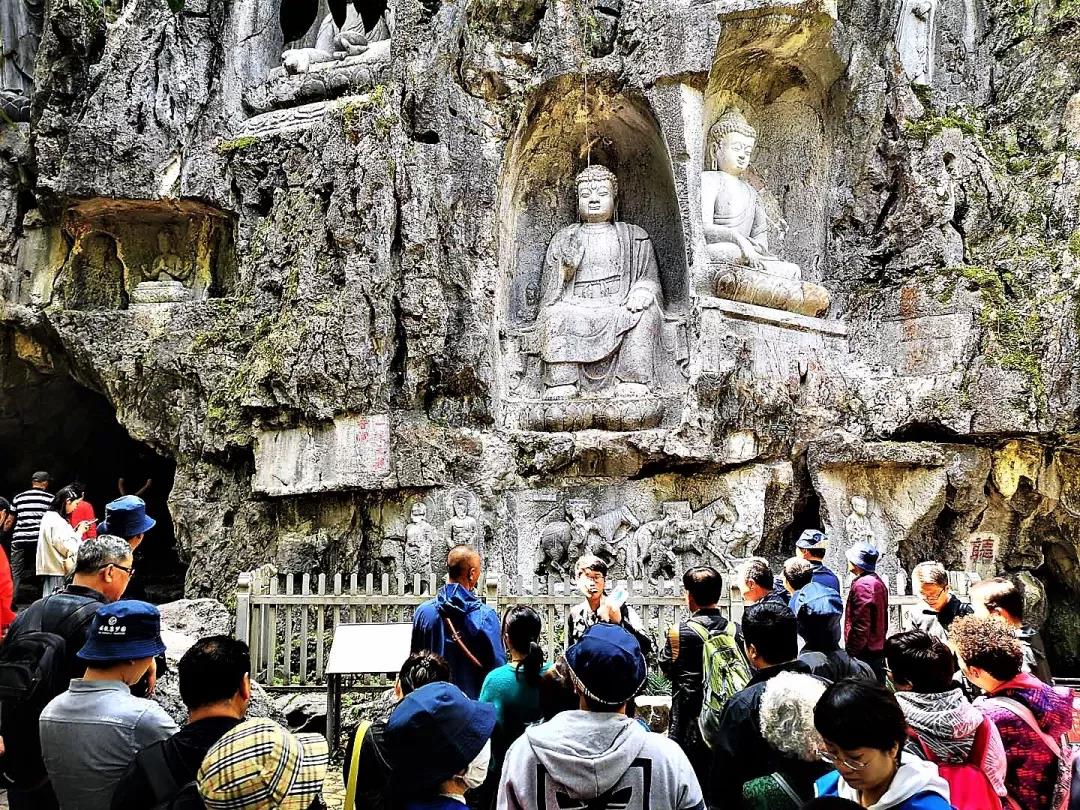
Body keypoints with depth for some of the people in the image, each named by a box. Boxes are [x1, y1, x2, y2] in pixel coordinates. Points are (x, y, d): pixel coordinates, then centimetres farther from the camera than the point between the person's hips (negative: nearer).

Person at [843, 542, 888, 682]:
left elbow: (860, 625, -21)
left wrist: (851, 652, -16)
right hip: (878, 649, 10)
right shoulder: (878, 582, 13)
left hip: (864, 653, -10)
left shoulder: (862, 585, -17)